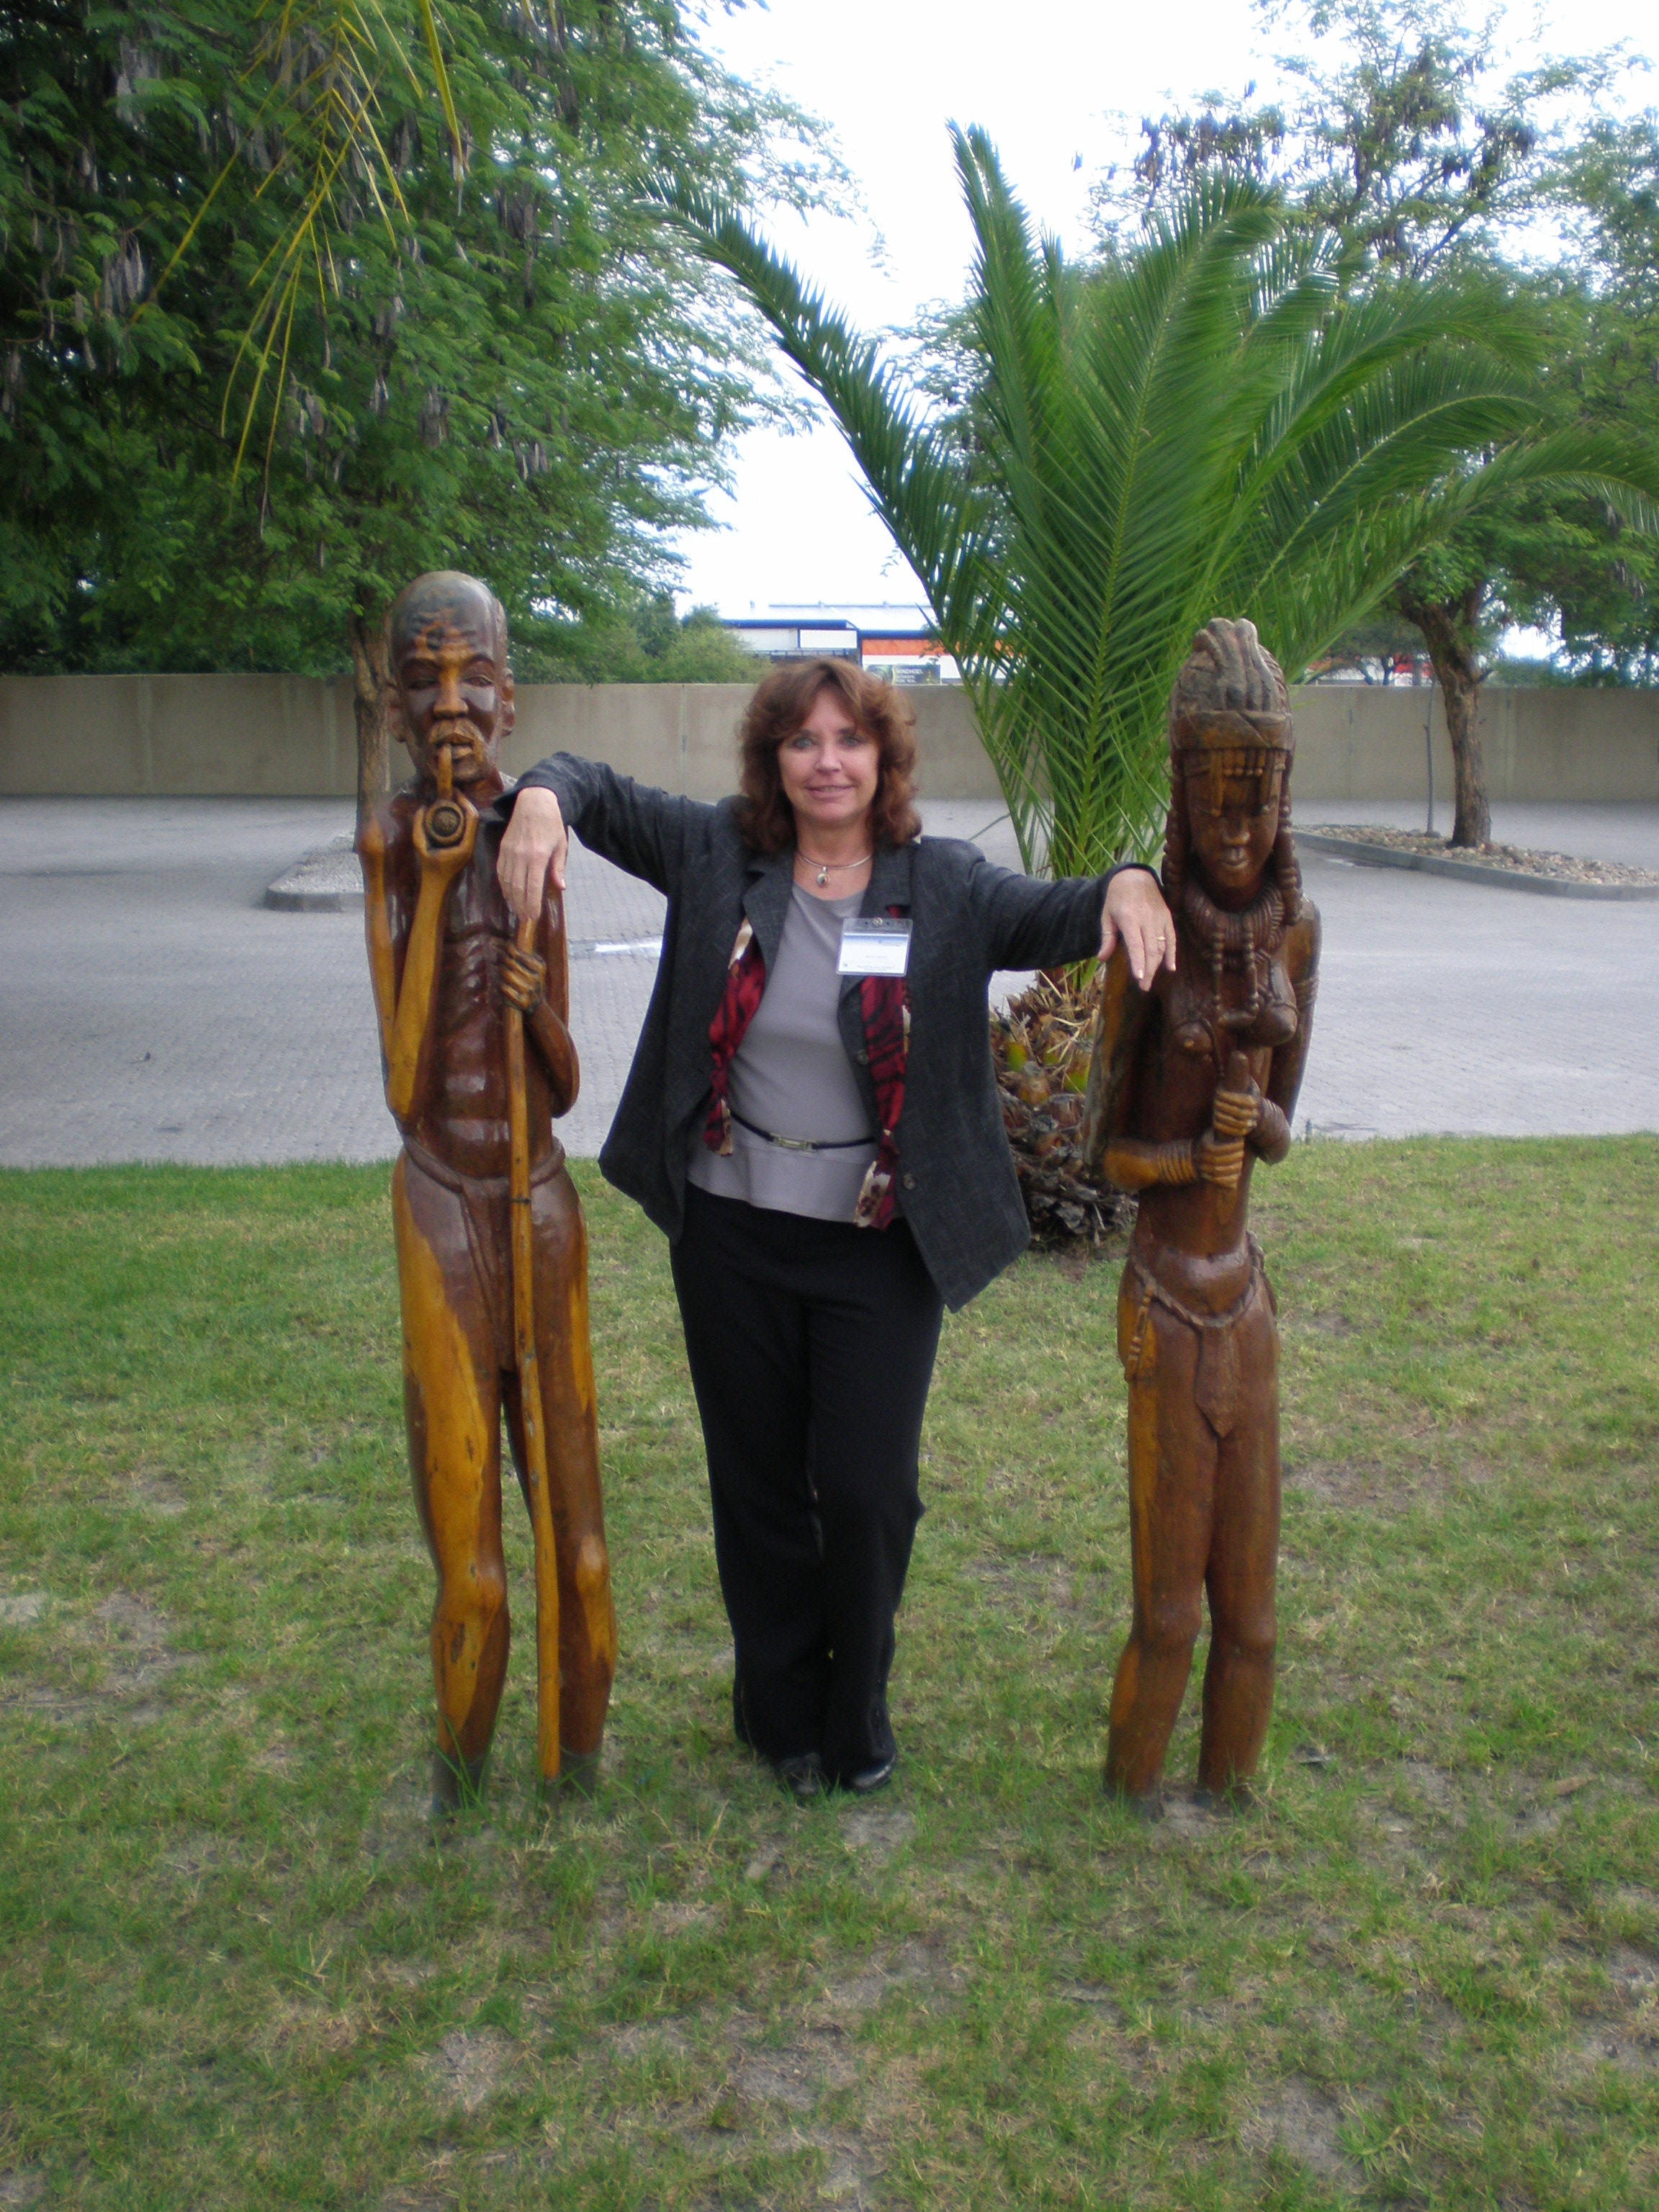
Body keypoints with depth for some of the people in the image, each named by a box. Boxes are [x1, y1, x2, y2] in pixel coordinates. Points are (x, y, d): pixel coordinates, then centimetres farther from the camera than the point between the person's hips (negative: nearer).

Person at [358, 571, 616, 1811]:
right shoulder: (390, 845, -7)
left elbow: (565, 1089, 7)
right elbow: (405, 1088, -16)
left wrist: (540, 1009, -15)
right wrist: (431, 891, -18)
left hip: (544, 1198, 4)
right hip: (442, 1201, -3)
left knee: (572, 1488, 10)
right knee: (463, 1512, 2)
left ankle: (581, 1744, 31)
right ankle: (462, 1764, 27)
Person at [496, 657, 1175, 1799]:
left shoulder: (945, 884, -4)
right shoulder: (718, 852, -1)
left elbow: (1057, 915, -13)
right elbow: (598, 787, 6)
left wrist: (1127, 881, -35)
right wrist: (543, 797, -16)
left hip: (881, 1244, -1)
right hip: (734, 1233, 2)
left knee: (867, 1491, 2)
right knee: (759, 1486, 14)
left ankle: (857, 1717, 30)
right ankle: (781, 1714, 36)